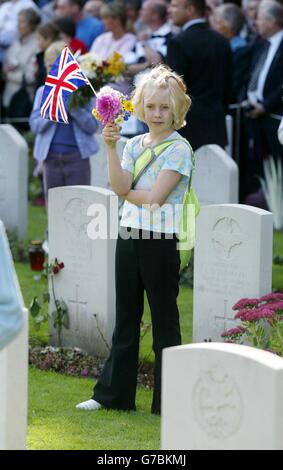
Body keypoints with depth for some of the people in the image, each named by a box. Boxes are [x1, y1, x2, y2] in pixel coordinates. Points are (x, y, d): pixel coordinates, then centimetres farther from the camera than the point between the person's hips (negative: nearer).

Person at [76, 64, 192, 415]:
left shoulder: (179, 149, -8)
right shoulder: (133, 145, 10)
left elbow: (154, 197, -16)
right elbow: (120, 186, -6)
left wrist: (127, 192, -1)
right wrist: (111, 147, -13)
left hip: (161, 241, -6)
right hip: (129, 238, 6)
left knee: (164, 318, 2)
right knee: (126, 317, 13)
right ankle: (113, 393, 20)